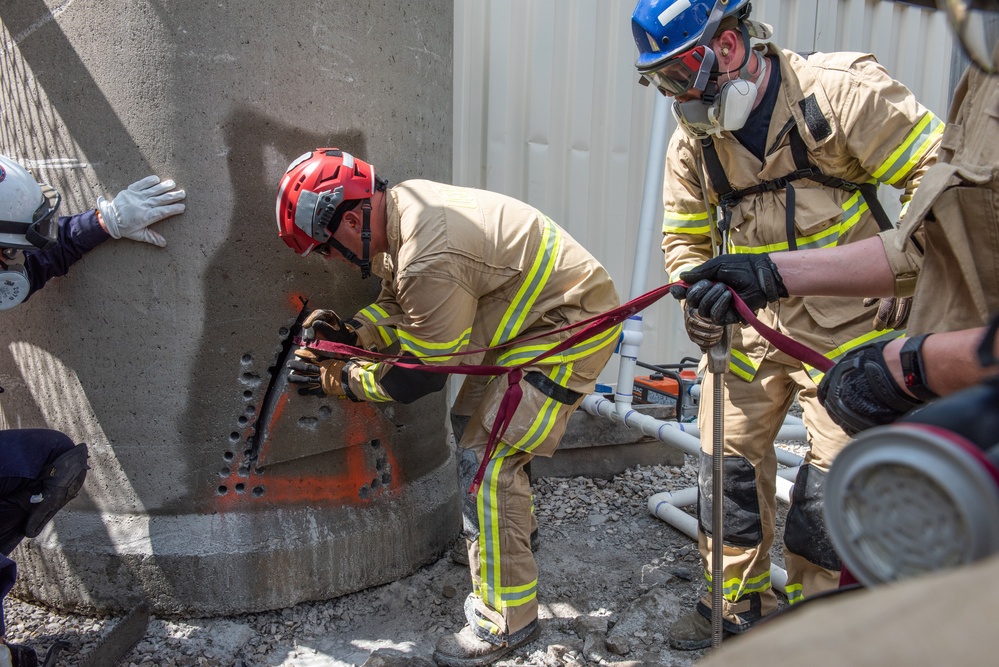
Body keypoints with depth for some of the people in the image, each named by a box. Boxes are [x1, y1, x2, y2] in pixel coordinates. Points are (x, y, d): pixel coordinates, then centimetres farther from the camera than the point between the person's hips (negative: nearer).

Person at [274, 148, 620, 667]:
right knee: (473, 417, 23)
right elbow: (404, 303, 13)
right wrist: (351, 330, -2)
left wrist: (337, 379, -9)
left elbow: (423, 376, -20)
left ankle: (506, 621, 4)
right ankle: (511, 531, 46)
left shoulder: (428, 259, -32)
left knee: (486, 461, -11)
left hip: (573, 328, -10)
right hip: (538, 309, 11)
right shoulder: (401, 203, -2)